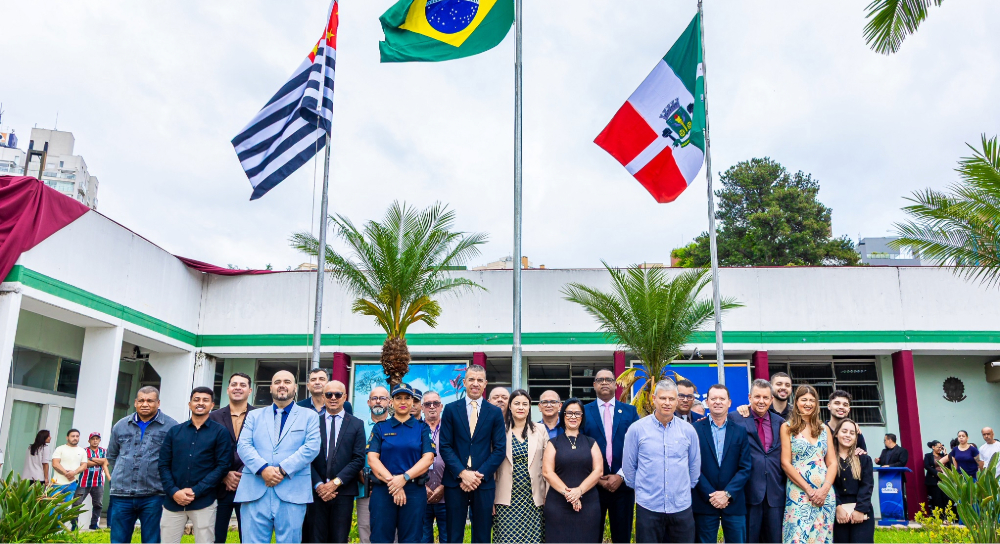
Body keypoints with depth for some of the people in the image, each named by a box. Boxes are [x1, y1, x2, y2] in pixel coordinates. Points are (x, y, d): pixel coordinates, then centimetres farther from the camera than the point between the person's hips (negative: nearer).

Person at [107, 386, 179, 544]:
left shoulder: (171, 427, -4)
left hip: (154, 497, -3)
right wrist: (122, 475, 16)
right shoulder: (121, 426, 9)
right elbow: (112, 456, 23)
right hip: (121, 495, 4)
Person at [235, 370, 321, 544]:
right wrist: (263, 469, -13)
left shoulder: (309, 416, 10)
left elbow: (312, 447, -3)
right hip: (255, 491, 2)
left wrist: (283, 470, -14)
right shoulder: (254, 416, 17)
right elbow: (243, 445, 4)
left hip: (292, 492, -1)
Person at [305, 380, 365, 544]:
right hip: (316, 491, 0)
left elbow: (359, 459, -2)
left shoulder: (356, 424, 6)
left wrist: (336, 482, -11)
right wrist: (318, 485, -10)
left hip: (343, 492, 0)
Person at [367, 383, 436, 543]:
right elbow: (372, 458, -2)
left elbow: (428, 458, -3)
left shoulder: (422, 428, 7)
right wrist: (391, 481, -15)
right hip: (383, 490, 0)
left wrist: (404, 478, -17)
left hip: (414, 491, 0)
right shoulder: (380, 427, 8)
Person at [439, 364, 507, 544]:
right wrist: (462, 473, -13)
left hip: (484, 482, 1)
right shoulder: (451, 409, 3)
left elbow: (500, 449, 0)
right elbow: (445, 446, -1)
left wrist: (479, 475, -11)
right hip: (455, 481, 0)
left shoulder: (495, 412, 4)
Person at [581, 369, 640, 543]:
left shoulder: (630, 411, 6)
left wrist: (621, 476, -8)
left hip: (623, 484, 1)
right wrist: (597, 478, -7)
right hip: (593, 485, 0)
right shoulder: (584, 411, 4)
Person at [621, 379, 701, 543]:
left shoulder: (688, 430, 2)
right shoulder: (636, 429, -4)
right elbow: (628, 466, 4)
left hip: (681, 507, 2)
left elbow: (695, 465, 14)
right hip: (648, 507, -2)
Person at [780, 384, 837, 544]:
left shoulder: (824, 429, 13)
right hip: (798, 494, -4)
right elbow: (785, 463, -5)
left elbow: (832, 463, 8)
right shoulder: (787, 427, 2)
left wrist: (825, 489, -8)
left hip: (825, 494, 4)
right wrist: (809, 489, -12)